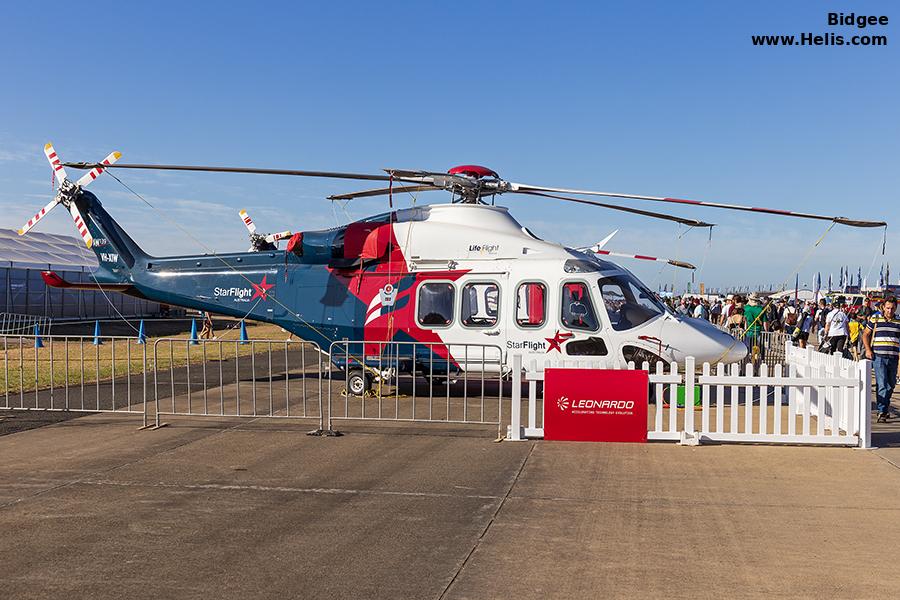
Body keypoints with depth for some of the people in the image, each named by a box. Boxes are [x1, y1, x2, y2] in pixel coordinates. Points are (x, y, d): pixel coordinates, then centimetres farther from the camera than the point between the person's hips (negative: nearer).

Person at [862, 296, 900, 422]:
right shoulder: (875, 319, 3)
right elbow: (866, 334, 9)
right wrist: (868, 350, -2)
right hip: (878, 356, -3)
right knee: (881, 384, -10)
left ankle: (885, 407, 33)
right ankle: (882, 412, -9)